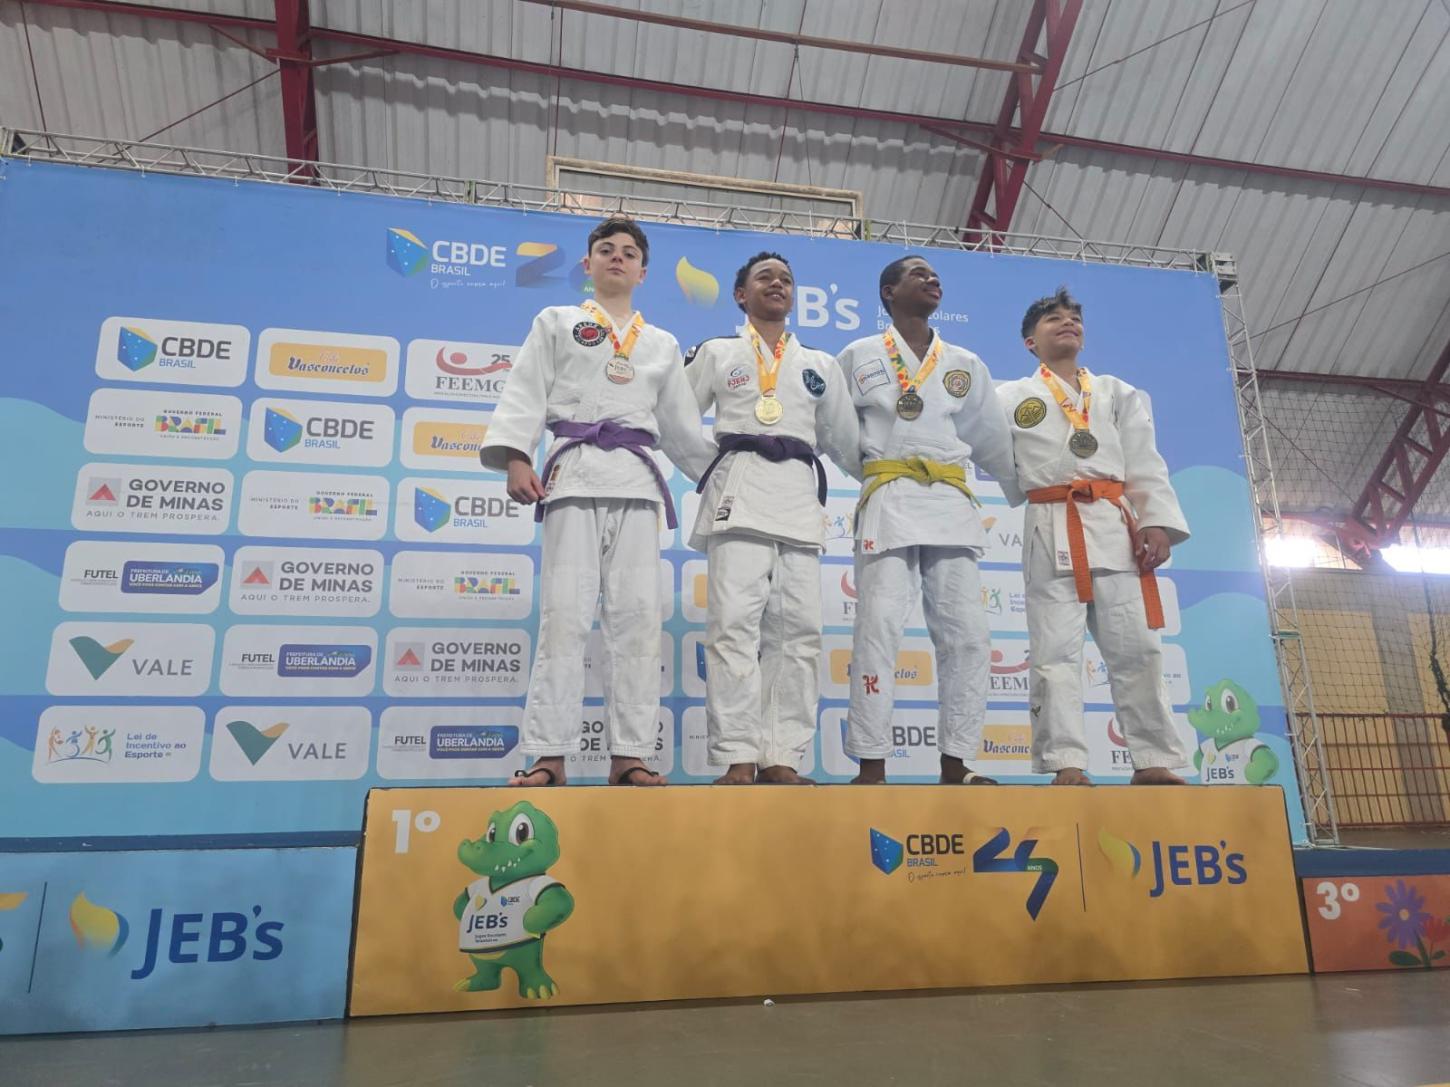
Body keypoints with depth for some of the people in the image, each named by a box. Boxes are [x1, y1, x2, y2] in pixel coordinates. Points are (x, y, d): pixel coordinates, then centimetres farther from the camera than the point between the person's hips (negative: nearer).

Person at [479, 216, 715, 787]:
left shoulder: (663, 345, 23)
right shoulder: (556, 323, 17)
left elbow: (682, 427, 24)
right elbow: (526, 394, 5)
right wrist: (514, 457, -10)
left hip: (637, 481, 3)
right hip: (574, 472, -2)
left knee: (636, 618, -4)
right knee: (565, 614, -10)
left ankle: (628, 754, -1)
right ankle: (548, 756, -6)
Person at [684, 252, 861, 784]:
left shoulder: (820, 364, 23)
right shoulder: (716, 352, 17)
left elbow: (843, 439, 25)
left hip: (800, 493, 3)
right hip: (739, 489, -3)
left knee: (798, 630, -4)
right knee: (735, 621, -14)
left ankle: (781, 757, 0)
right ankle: (738, 758, -12)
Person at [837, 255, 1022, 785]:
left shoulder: (966, 364, 20)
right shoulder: (858, 356, 11)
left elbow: (994, 442, 23)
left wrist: (1034, 498, 24)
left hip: (953, 503, 4)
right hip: (889, 500, -3)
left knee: (967, 634, -3)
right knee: (880, 627, -14)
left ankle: (956, 765, 5)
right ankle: (870, 766, -10)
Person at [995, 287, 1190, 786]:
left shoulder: (1118, 393, 21)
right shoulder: (1011, 397, 16)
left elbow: (1145, 464, 11)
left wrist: (1157, 522, -3)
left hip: (1116, 527, 2)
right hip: (1052, 531, -2)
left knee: (1135, 647, 0)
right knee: (1056, 652, -6)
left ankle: (1154, 760, 6)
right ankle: (1065, 762, -5)